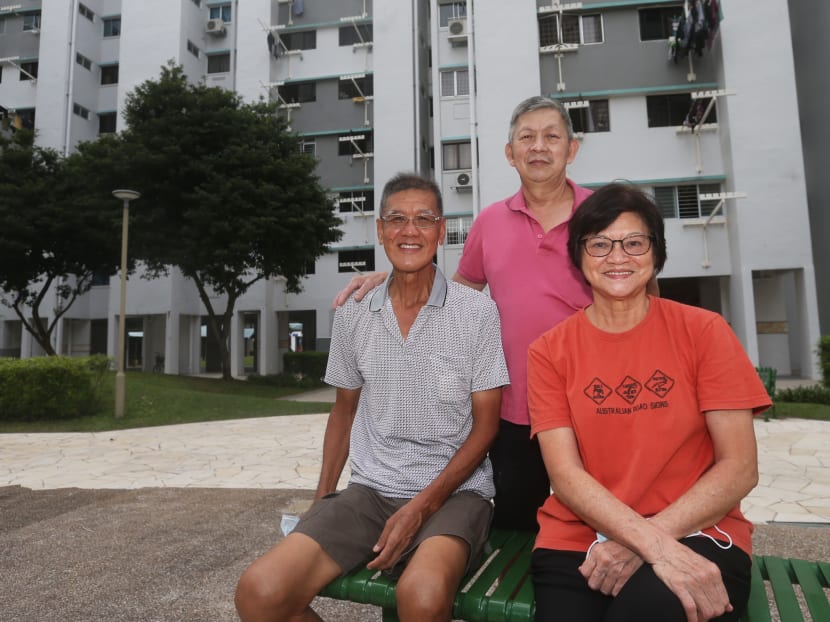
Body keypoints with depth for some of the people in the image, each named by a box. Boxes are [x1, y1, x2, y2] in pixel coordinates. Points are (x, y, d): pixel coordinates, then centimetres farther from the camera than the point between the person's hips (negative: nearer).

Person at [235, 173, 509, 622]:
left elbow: (485, 424, -4)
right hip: (370, 490, 4)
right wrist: (322, 499, 6)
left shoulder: (477, 312, -5)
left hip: (454, 490, -3)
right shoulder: (352, 315, 5)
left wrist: (421, 506, -13)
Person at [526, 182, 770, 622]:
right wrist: (656, 547, -21)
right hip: (579, 539, 2)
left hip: (694, 535, -1)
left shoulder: (704, 331, 0)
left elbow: (740, 469, -4)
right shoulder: (549, 352, 1)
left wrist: (650, 537, -15)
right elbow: (564, 474, -7)